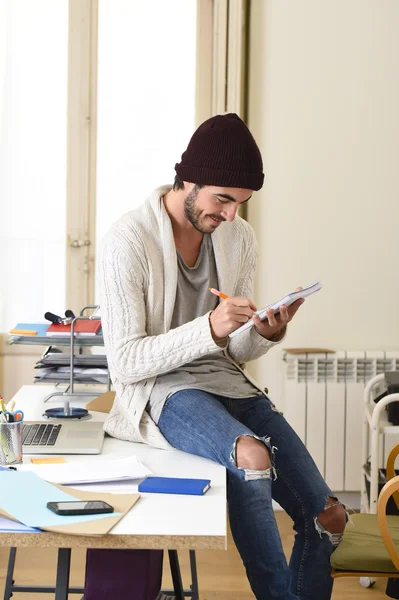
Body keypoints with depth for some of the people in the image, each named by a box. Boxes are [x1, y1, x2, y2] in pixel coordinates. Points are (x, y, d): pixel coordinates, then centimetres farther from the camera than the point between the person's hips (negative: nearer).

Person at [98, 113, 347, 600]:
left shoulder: (239, 239, 6)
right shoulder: (129, 242, -12)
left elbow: (235, 352, 13)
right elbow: (124, 363, -15)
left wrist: (266, 334, -10)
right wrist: (210, 328, -26)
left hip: (226, 381, 6)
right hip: (161, 390, -6)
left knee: (328, 516, -6)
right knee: (253, 455, -36)